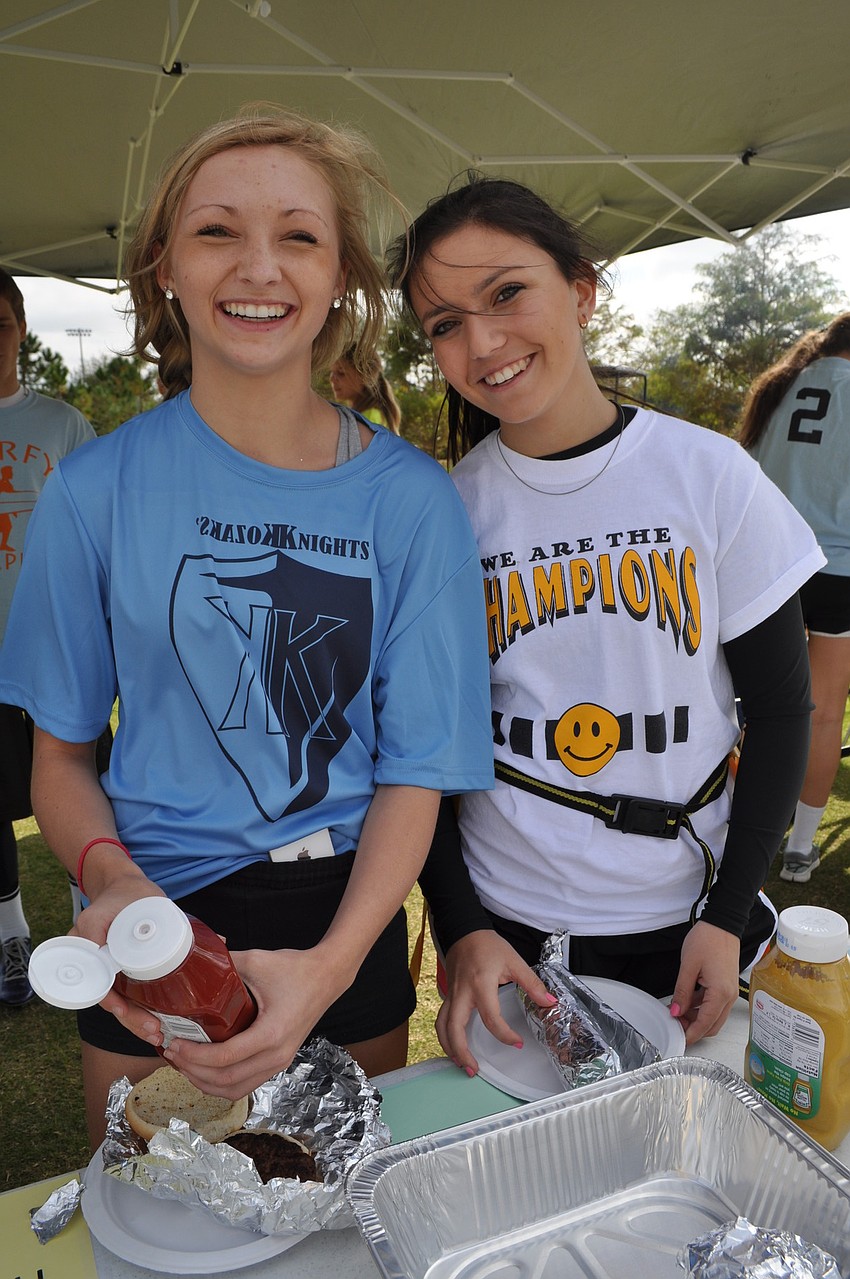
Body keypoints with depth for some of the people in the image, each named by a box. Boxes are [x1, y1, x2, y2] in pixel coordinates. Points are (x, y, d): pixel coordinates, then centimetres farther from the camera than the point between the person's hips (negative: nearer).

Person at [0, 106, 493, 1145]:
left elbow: (415, 769, -8)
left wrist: (330, 963, -22)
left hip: (349, 921, 1)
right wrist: (113, 881, -21)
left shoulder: (411, 498, -9)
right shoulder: (96, 489, -8)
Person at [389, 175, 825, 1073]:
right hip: (504, 925, 0)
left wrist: (728, 915, -8)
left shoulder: (711, 475, -9)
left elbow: (781, 711, -3)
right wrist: (459, 929, -11)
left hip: (683, 923, 0)